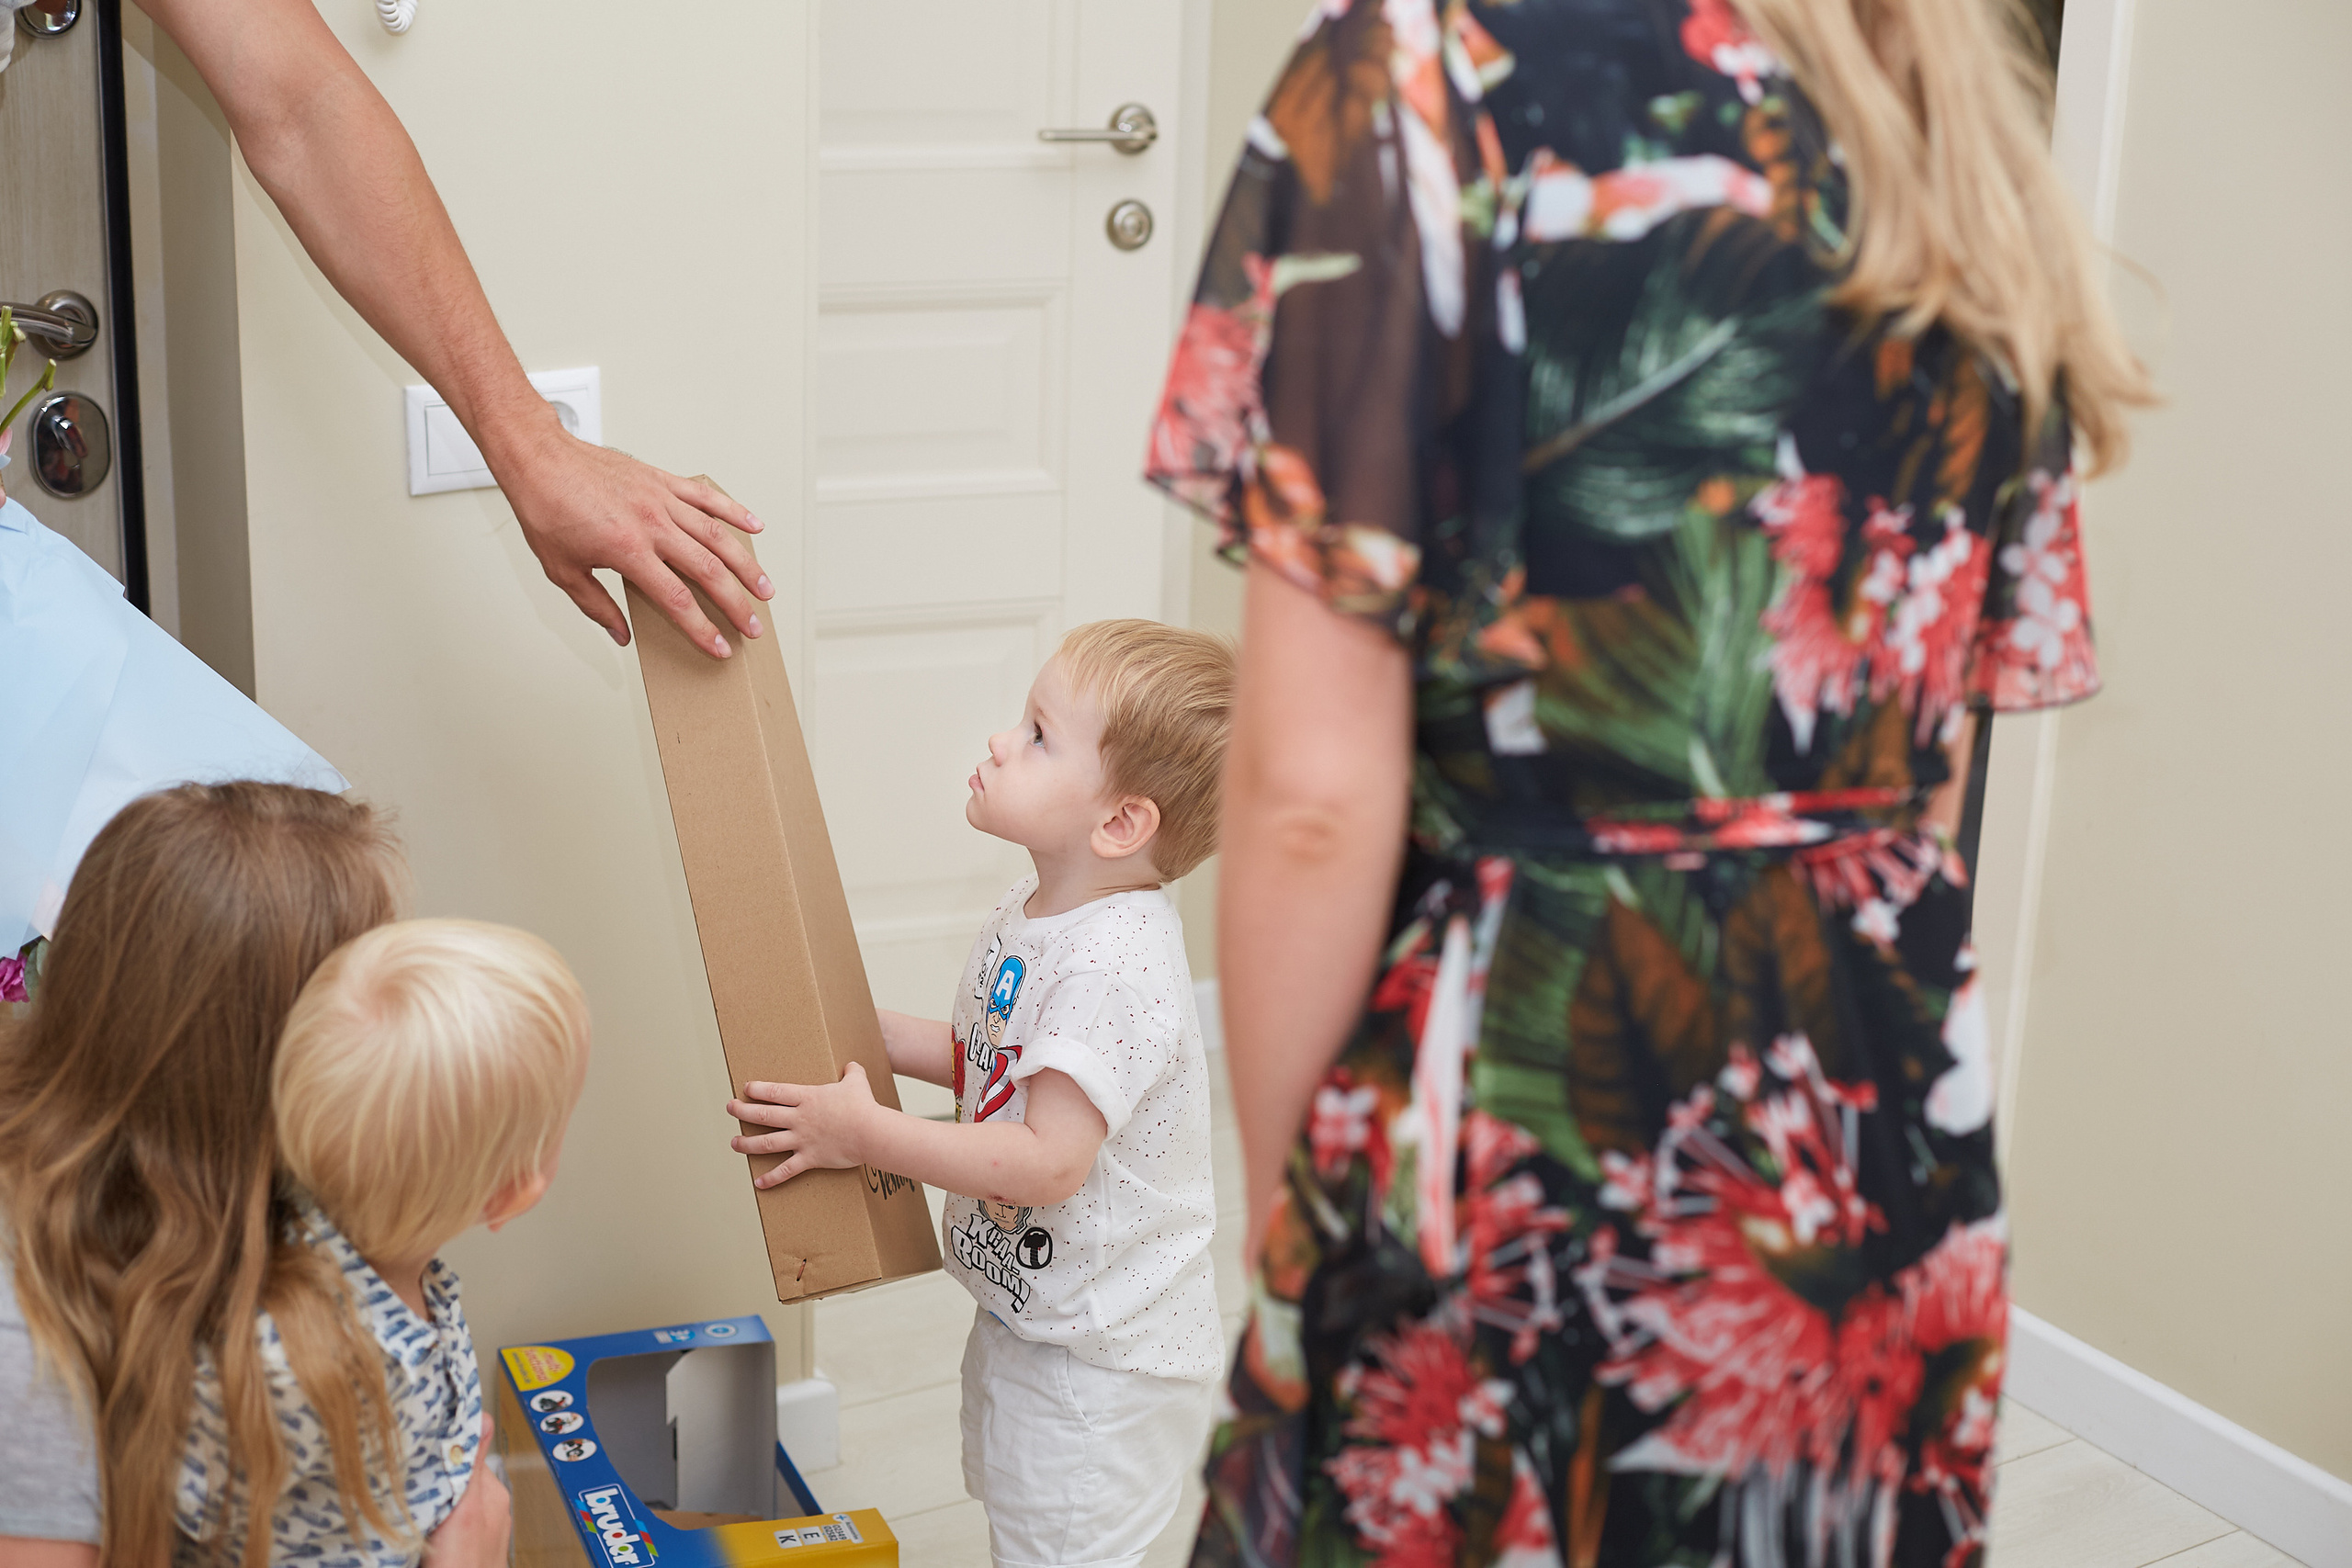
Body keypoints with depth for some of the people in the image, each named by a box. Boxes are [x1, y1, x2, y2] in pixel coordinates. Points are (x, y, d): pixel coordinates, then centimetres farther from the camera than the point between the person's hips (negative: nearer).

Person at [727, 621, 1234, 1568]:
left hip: (1096, 1354, -9)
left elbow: (1048, 1163, -33)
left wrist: (866, 1134, -27)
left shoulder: (1116, 965, -31)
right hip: (1022, 1308, 10)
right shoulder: (1027, 920, 0)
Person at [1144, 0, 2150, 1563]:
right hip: (1892, 1154, 6)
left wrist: (1286, 1222, -4)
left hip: (1524, 1150, -5)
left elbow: (1313, 796, -15)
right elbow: (1938, 753, 9)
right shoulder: (1968, 147, 7)